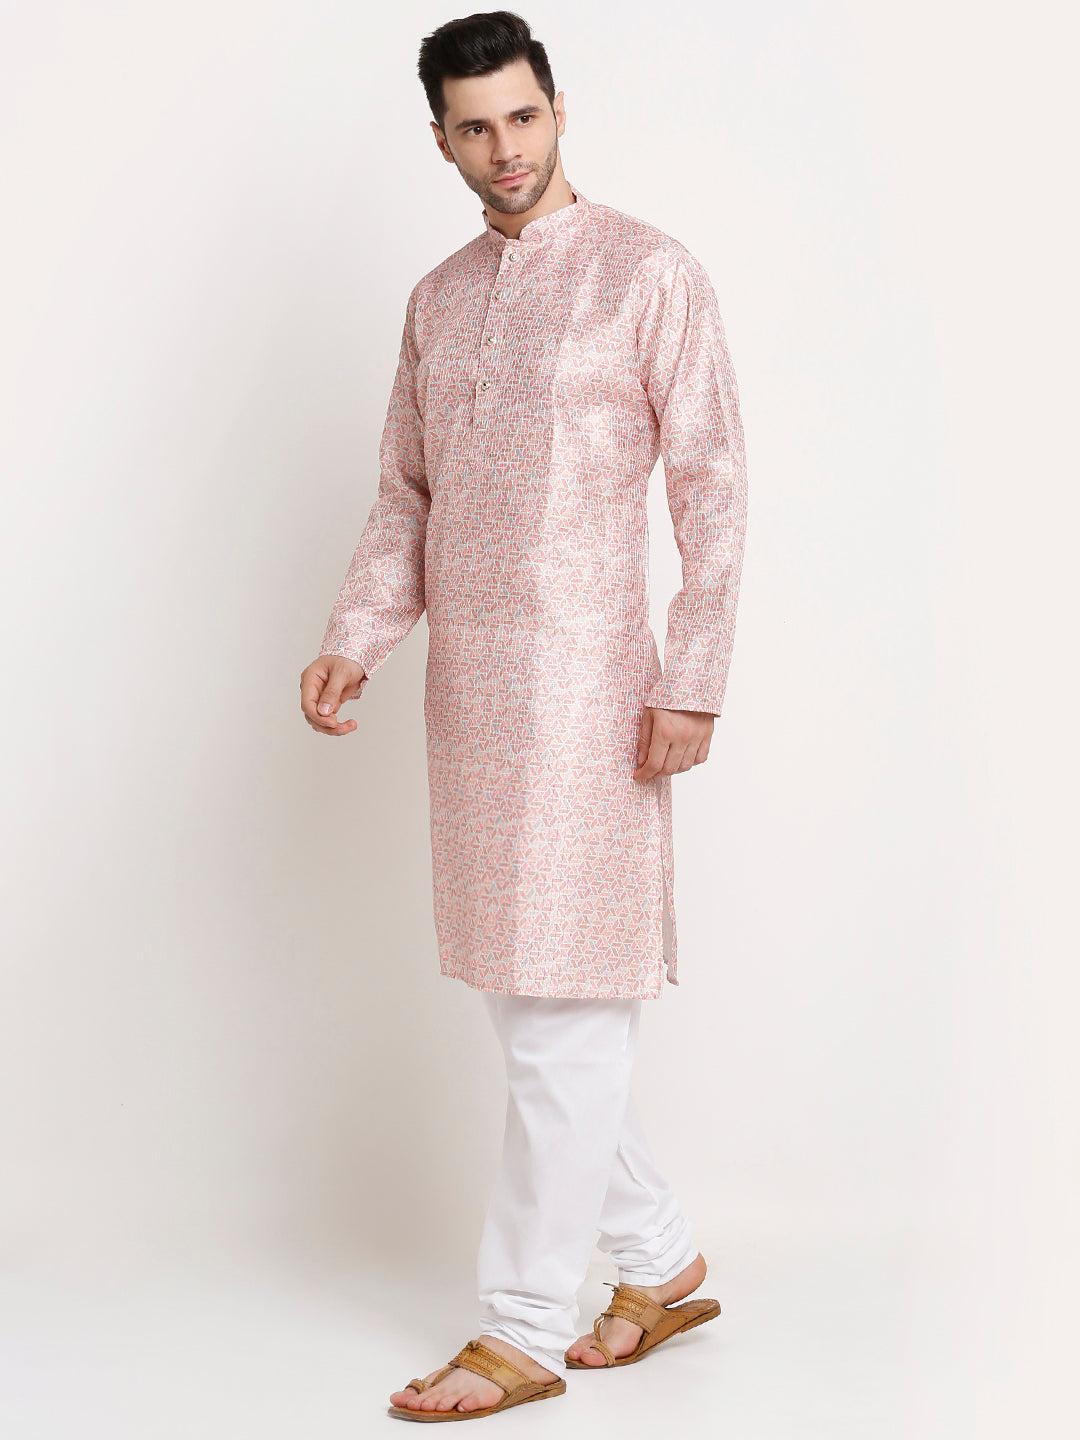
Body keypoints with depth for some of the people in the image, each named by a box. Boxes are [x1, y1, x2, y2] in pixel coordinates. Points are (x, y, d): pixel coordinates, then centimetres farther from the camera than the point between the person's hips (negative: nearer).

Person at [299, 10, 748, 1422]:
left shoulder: (650, 271, -4)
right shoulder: (437, 300, 15)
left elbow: (712, 484, -7)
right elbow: (406, 498, 16)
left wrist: (693, 683, -13)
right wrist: (353, 644, 1)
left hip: (583, 673, -7)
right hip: (467, 682, 7)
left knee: (566, 1012, -3)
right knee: (530, 998, 12)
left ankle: (525, 1329, 6)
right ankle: (662, 1265, 27)